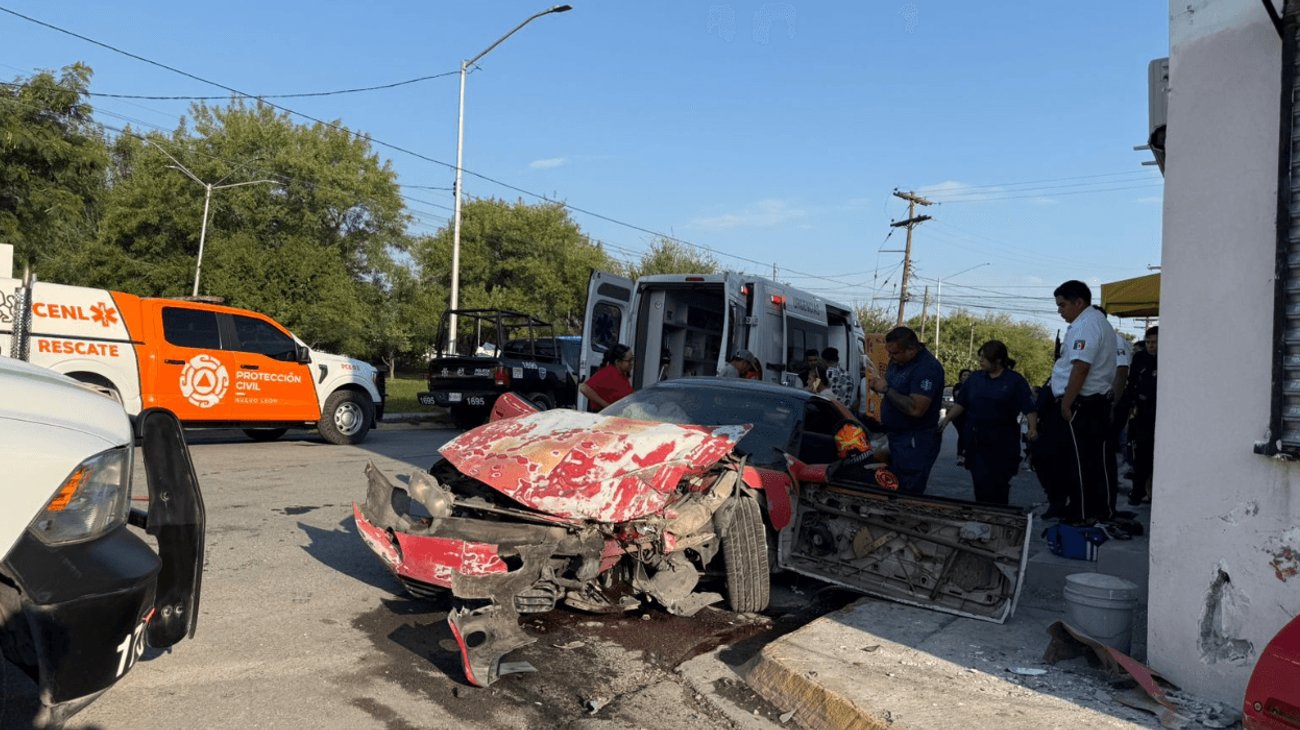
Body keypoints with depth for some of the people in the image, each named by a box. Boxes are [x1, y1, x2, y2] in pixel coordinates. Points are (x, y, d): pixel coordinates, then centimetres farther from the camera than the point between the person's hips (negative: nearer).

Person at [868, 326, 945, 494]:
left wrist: (886, 389, -22)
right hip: (895, 437, 9)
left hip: (915, 443, -9)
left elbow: (916, 409, -30)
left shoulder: (927, 368, -21)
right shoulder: (897, 360, 7)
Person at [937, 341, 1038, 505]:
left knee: (998, 485, 0)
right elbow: (961, 404, 12)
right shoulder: (975, 378, 9)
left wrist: (1033, 428, -20)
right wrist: (947, 419, 1)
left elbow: (1029, 409, -6)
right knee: (980, 483, 2)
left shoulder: (1015, 381, -2)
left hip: (1002, 442, -3)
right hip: (976, 439, 3)